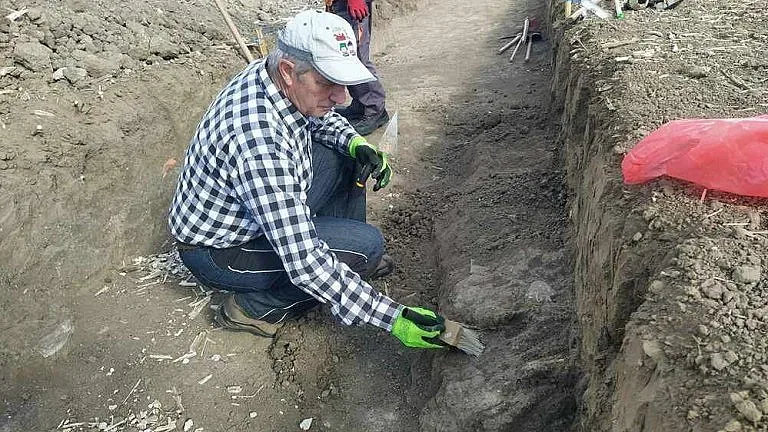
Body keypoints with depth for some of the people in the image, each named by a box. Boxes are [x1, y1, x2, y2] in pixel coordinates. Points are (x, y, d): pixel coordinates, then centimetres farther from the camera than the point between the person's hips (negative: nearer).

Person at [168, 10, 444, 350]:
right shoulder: (259, 139, -39)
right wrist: (391, 317, -33)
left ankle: (350, 261, 18)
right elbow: (304, 264, -38)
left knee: (345, 154, 3)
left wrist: (356, 143, -10)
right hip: (216, 251, -8)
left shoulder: (269, 76, -12)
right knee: (367, 245, -19)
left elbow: (321, 118, 12)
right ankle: (255, 307, -3)